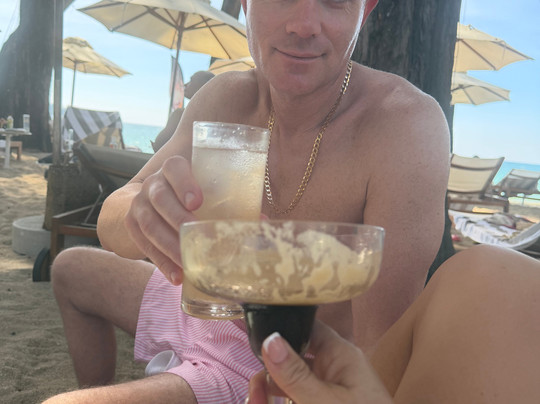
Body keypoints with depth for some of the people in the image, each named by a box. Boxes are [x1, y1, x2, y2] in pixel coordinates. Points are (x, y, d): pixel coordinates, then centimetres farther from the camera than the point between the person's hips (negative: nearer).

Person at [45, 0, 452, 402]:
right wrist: (139, 210, -37)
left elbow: (381, 354, -31)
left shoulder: (409, 126, -28)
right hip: (212, 308, 6)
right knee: (72, 270, 23)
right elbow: (110, 227, -15)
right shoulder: (226, 99, -10)